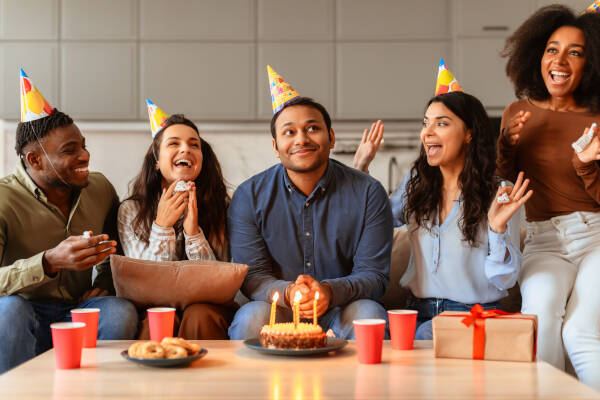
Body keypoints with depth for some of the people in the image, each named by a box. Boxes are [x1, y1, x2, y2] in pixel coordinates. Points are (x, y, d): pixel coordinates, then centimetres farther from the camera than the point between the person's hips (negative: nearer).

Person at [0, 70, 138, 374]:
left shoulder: (101, 189, 5)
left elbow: (117, 251, 22)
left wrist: (104, 285, 2)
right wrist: (49, 262, -40)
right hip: (30, 315, -3)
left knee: (122, 312, -28)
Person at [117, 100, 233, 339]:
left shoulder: (220, 206, 2)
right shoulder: (130, 211, 2)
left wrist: (193, 232, -17)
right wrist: (161, 227, -15)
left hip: (206, 306, 1)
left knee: (200, 315, -32)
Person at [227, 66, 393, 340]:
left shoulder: (368, 193, -4)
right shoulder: (249, 196, -3)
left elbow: (374, 275, -7)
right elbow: (252, 276, -5)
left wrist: (330, 291, -29)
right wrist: (287, 293, -29)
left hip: (339, 310, 1)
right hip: (279, 312, 0)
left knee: (367, 313, -31)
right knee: (252, 316, -32)